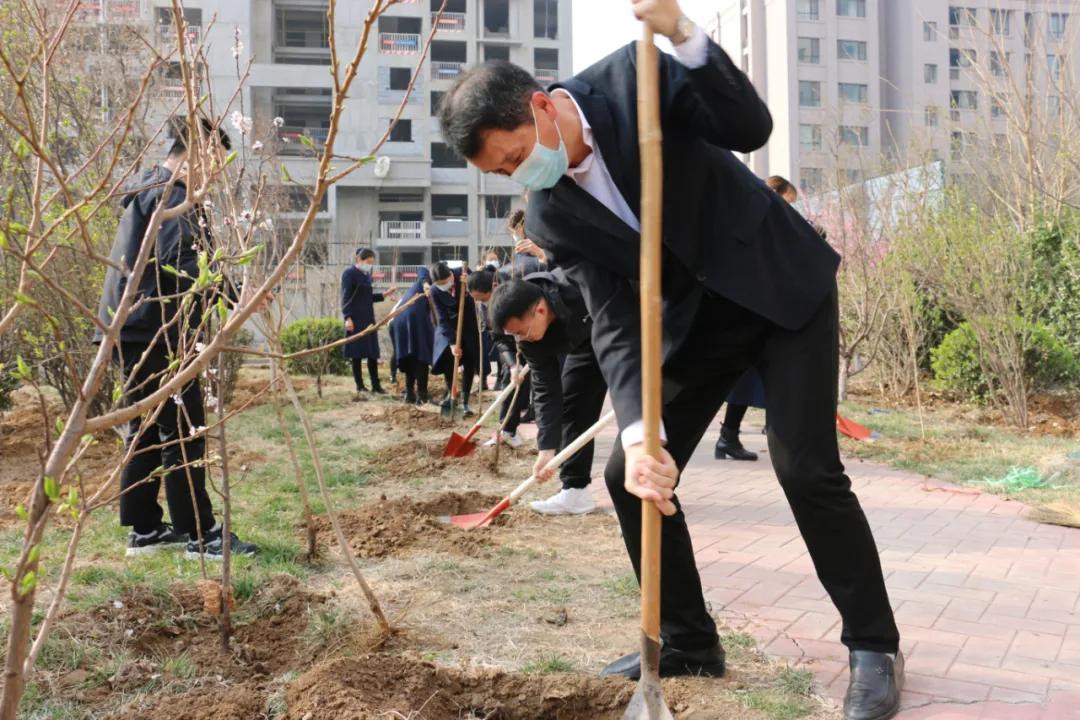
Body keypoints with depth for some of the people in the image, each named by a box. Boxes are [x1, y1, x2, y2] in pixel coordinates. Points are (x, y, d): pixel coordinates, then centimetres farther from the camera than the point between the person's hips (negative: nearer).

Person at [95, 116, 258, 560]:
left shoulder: (148, 189, 20)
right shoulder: (172, 193, -12)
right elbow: (182, 263, -24)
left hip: (136, 328, 10)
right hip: (153, 330, -10)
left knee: (147, 431, 13)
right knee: (184, 432, -6)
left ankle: (145, 529, 18)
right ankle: (200, 534, -2)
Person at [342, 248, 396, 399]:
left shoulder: (366, 274, 15)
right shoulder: (349, 273, -8)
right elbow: (345, 297, -13)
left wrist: (385, 295, 13)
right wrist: (348, 318, -20)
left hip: (368, 318, 8)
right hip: (356, 319, -8)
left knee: (373, 352, 7)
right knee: (357, 353, -3)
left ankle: (376, 386, 11)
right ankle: (360, 387, 2)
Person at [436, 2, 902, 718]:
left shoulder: (632, 78, -17)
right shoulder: (552, 218, -9)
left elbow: (751, 127, -23)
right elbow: (615, 324, -16)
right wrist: (638, 429, -31)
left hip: (781, 282, -4)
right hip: (697, 318, 5)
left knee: (807, 468, -13)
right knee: (630, 473, -1)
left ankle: (875, 646, 6)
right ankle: (687, 640, 16)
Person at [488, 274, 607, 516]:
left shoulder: (583, 288, -42)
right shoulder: (530, 336, -21)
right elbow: (546, 389, -15)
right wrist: (547, 448, -21)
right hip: (586, 341, 6)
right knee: (572, 402, 3)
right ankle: (575, 490, 8)